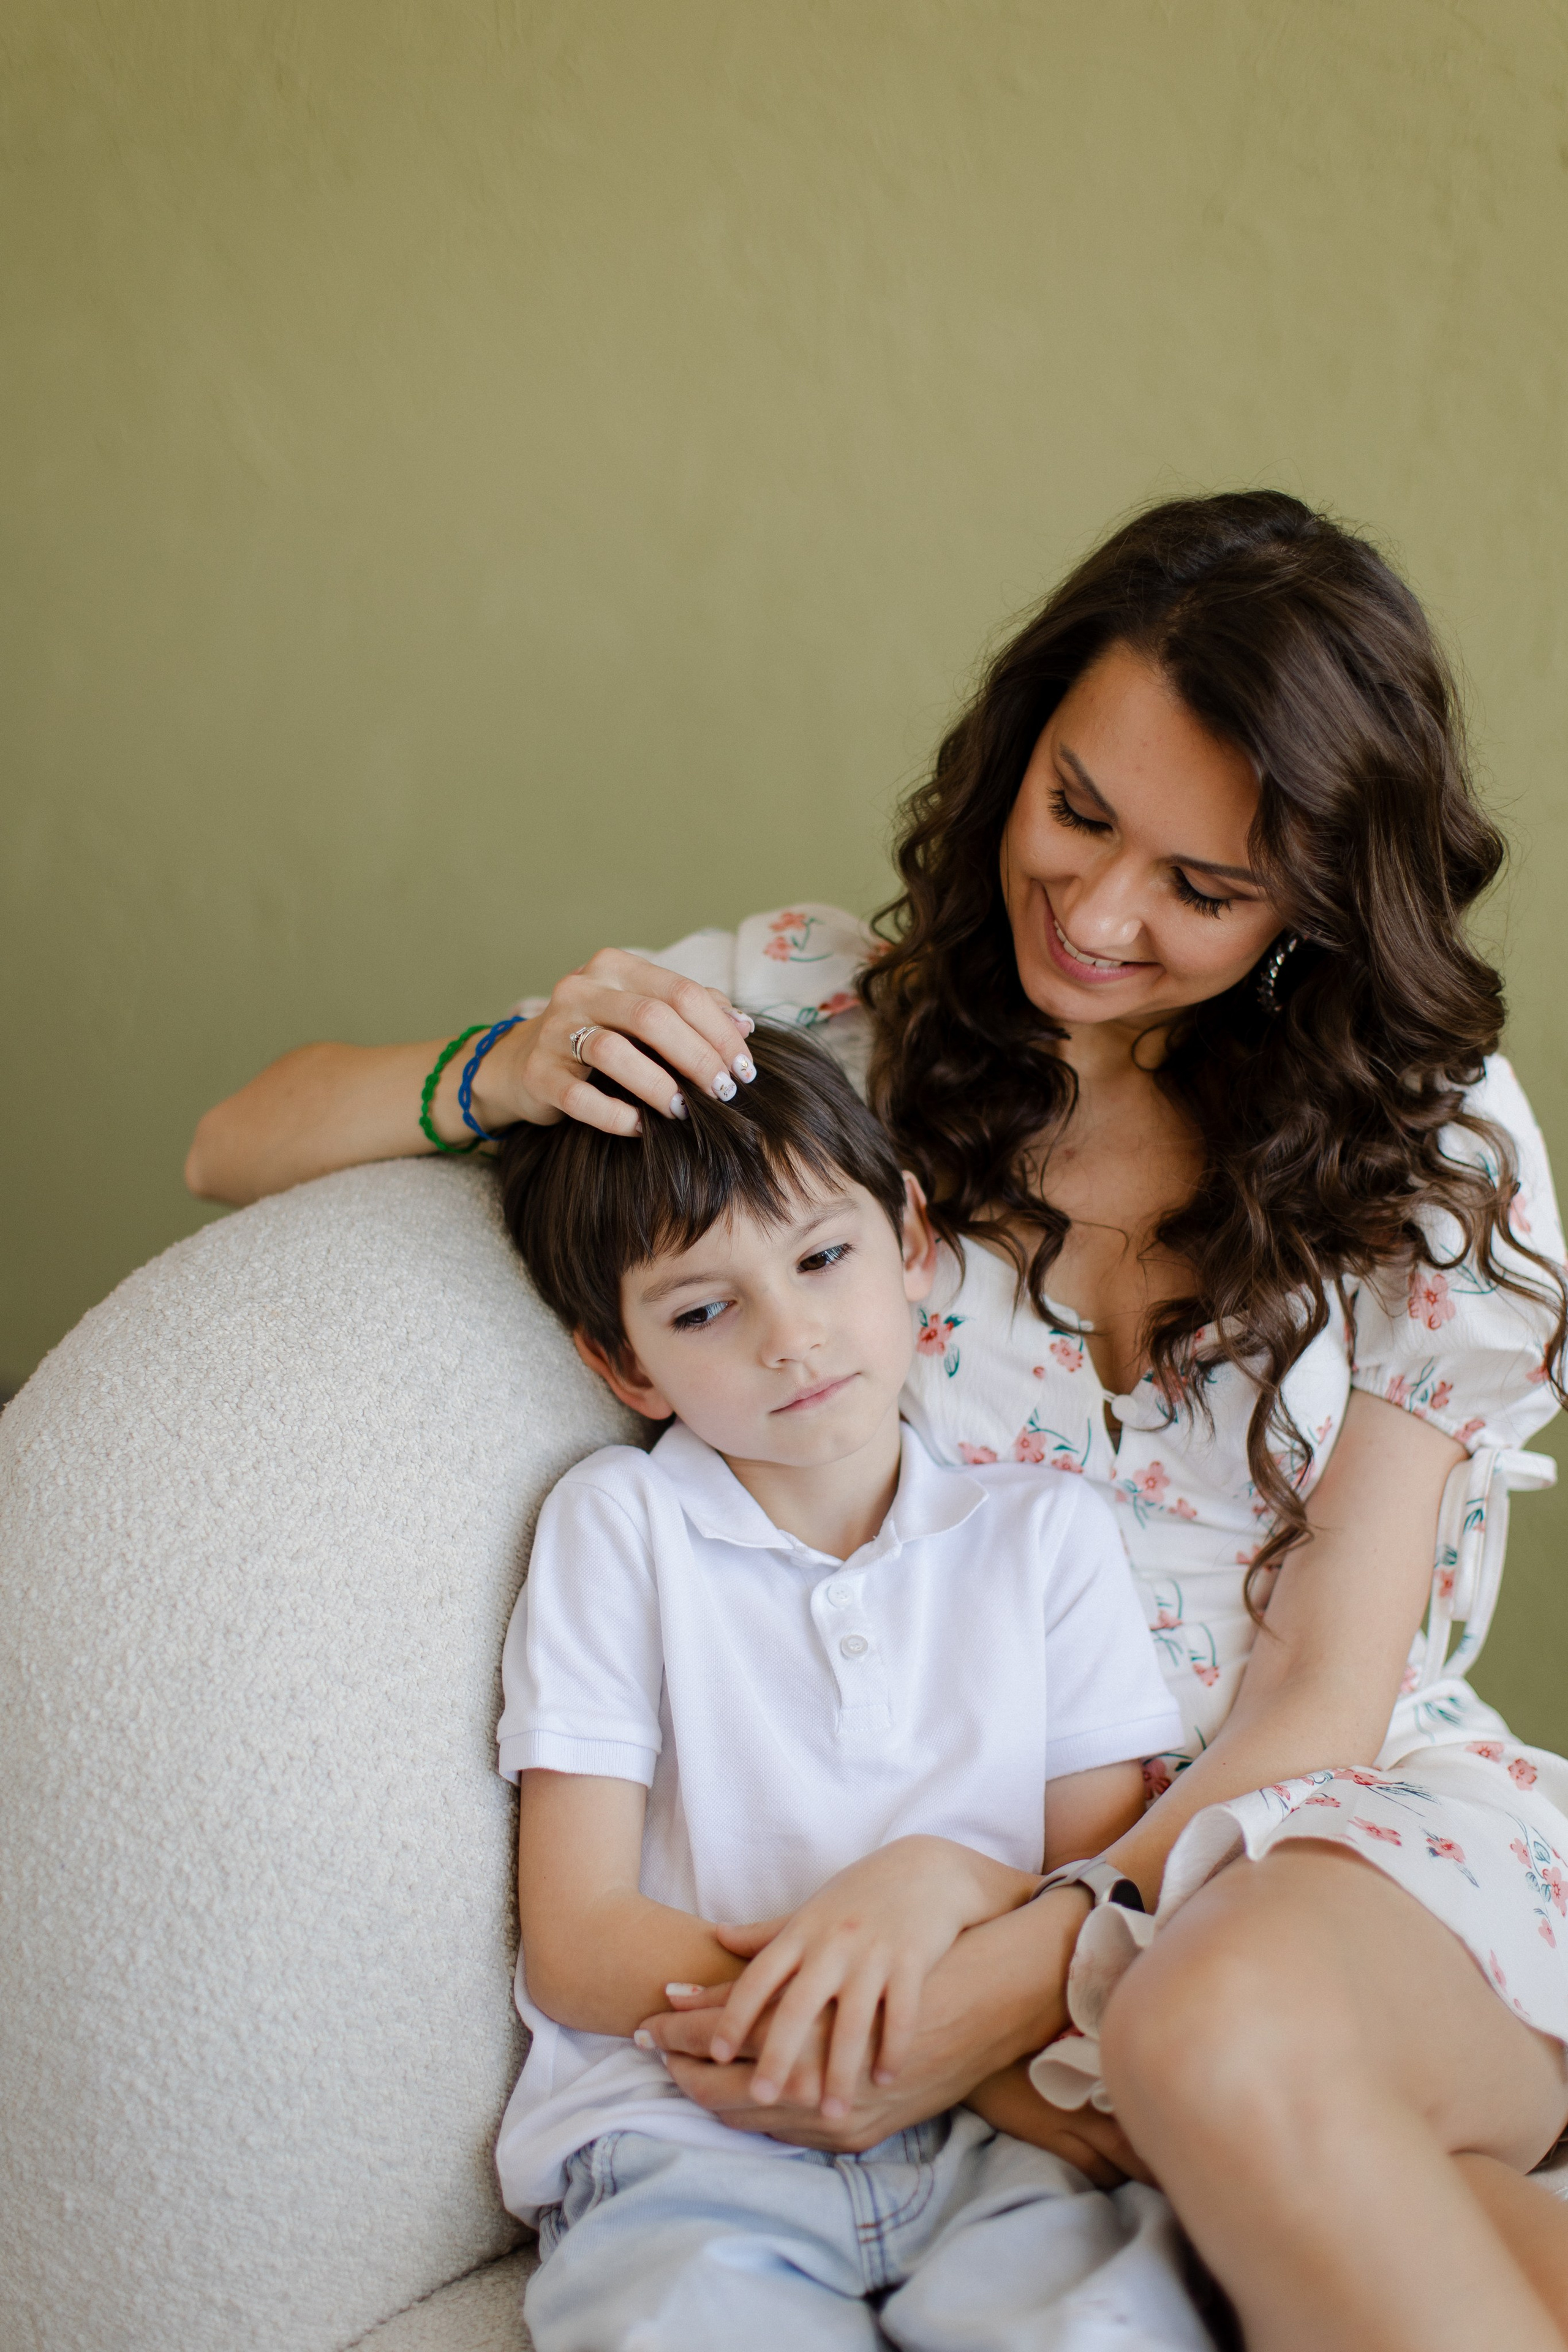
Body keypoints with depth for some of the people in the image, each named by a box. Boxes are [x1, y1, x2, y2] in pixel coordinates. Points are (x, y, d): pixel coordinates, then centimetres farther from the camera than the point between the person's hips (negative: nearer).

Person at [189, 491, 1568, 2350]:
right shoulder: (818, 1012, -3)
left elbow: (1324, 1683, -5)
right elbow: (240, 1150, 1)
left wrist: (1018, 1978, -22)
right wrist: (502, 1078, -22)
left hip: (1342, 1802, 1)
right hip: (990, 1837, -1)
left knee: (1225, 2037, -36)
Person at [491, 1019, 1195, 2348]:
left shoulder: (1047, 1534, 11)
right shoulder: (617, 1527, 5)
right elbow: (577, 1951, 0)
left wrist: (944, 1880, -12)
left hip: (997, 2140, 2)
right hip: (690, 2142, -1)